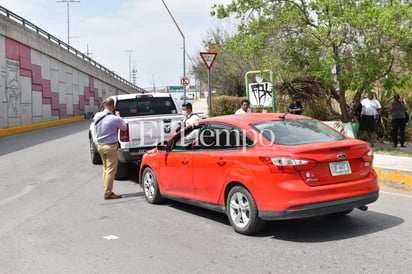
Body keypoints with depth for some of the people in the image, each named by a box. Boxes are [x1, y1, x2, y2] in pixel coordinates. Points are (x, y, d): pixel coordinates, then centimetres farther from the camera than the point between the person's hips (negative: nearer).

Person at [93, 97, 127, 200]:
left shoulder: (97, 116, -1)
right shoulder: (114, 119, -19)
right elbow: (124, 127, -4)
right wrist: (118, 116, 9)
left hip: (100, 145, 7)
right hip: (110, 146, -7)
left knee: (105, 168, 18)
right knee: (111, 170, -2)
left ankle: (106, 190, 23)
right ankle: (108, 193, 0)